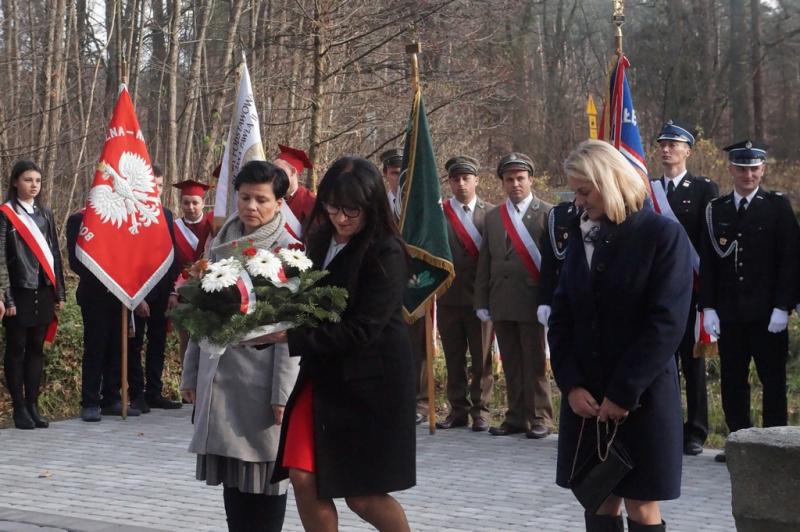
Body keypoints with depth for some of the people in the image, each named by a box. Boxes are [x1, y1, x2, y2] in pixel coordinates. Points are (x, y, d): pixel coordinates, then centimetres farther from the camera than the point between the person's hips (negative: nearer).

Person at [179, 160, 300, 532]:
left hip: (260, 377, -5)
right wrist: (191, 374, 14)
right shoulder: (221, 244, 10)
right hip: (220, 376, 5)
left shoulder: (287, 251, -7)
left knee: (264, 472, 2)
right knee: (230, 472, 11)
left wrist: (283, 393, -17)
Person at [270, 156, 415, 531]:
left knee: (362, 496, 2)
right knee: (303, 477, -3)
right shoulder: (321, 240, 6)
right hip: (322, 374, 6)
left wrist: (291, 337, -23)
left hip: (369, 382, -6)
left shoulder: (386, 254, -16)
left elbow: (361, 330, -21)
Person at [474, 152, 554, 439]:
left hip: (532, 301, -5)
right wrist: (482, 302, 8)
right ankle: (516, 417, 16)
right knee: (511, 364, 9)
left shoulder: (547, 214, -1)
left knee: (535, 363, -1)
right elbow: (485, 262, 14)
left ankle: (540, 418, 6)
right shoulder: (493, 217, 14)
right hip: (501, 303, 5)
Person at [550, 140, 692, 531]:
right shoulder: (580, 235, 8)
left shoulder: (663, 235, -8)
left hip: (642, 396, -5)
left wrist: (624, 393, -16)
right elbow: (561, 316, 6)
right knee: (599, 500, 7)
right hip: (586, 396, 5)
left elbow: (667, 323, -14)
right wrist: (570, 384, -6)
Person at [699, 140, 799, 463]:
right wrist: (708, 308, 1)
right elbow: (708, 263, 9)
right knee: (732, 381, 6)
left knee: (773, 381, 2)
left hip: (767, 313, -3)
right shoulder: (716, 211, 8)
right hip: (729, 314, 3)